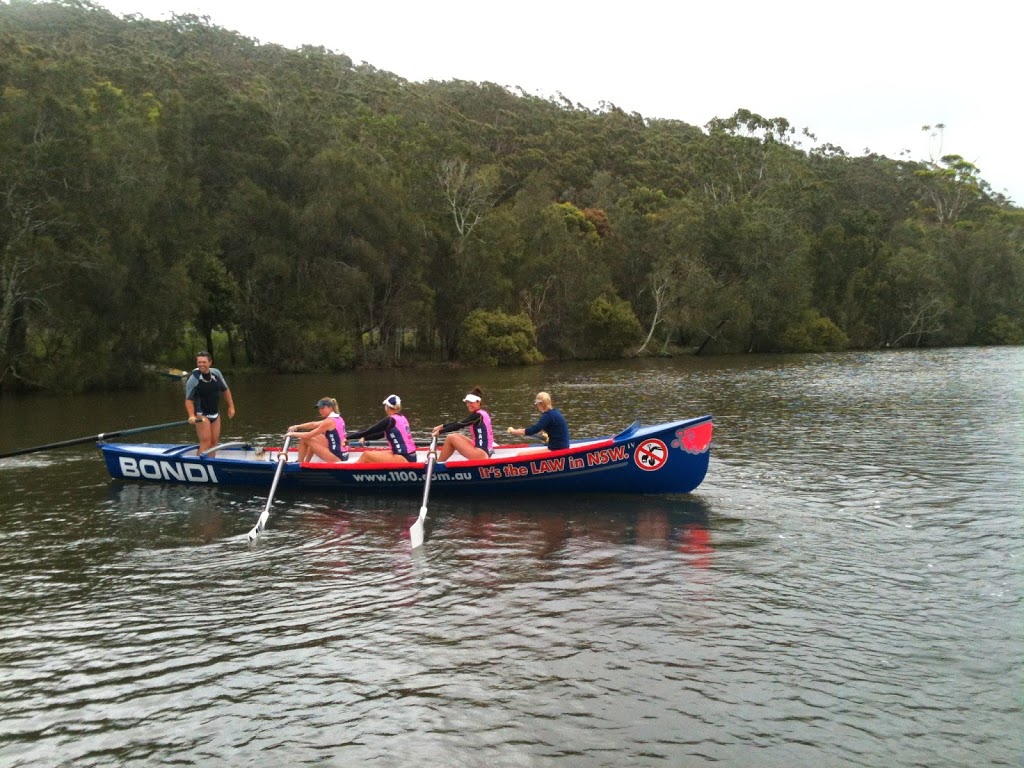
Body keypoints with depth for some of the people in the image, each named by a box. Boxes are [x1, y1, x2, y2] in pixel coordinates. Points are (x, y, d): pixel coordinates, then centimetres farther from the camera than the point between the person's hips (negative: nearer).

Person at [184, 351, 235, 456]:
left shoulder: (216, 373, 0)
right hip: (201, 414, -6)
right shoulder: (193, 378, -17)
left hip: (215, 413, 6)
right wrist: (192, 416, -33)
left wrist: (231, 406, 12)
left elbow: (225, 390, 14)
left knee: (214, 442, 11)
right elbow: (189, 399, -20)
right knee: (206, 442, -16)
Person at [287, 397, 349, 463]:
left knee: (306, 439, -6)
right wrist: (297, 426, 10)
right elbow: (313, 424, 15)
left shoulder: (329, 421, -16)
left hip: (337, 458, -9)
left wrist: (293, 434, 1)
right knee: (314, 436, 19)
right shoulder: (337, 418, 11)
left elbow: (309, 435, -12)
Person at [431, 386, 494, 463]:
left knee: (451, 438, -7)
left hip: (482, 453, -10)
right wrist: (442, 426, 15)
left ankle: (438, 464, 3)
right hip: (486, 451, 10)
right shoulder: (481, 413, 13)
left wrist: (440, 431, -5)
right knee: (455, 436, 14)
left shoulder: (477, 416, -14)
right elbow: (459, 422, 17)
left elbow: (459, 425, -14)